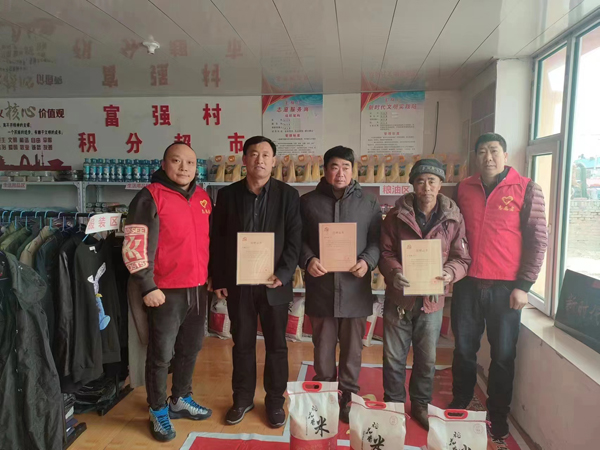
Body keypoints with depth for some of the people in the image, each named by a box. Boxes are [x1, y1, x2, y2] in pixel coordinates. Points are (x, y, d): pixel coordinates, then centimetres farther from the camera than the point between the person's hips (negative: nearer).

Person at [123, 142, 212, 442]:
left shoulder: (203, 197, 9)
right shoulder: (150, 198, -10)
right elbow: (134, 247, -14)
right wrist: (148, 287, -16)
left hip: (198, 289, 6)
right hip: (166, 291, -6)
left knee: (190, 349, 17)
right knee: (161, 354, 7)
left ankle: (181, 400, 37)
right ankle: (158, 412, 26)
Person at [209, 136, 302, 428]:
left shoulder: (288, 195, -1)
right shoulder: (227, 194, 3)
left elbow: (295, 239, -4)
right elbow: (217, 240, 4)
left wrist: (283, 274, -15)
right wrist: (218, 280, 0)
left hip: (274, 283, -1)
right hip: (237, 283, 1)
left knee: (276, 345, 10)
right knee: (242, 344, 14)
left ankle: (275, 401, 29)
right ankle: (242, 399, 32)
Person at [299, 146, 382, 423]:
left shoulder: (369, 204, 6)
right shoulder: (307, 202, 4)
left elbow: (377, 241, 4)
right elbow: (297, 239, 5)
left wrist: (368, 261, -14)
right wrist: (308, 260, -14)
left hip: (355, 290, 1)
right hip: (320, 288, 0)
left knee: (352, 350, 12)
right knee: (323, 348, 13)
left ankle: (349, 397, 31)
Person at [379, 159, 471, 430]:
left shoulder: (453, 218, -2)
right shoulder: (397, 215, -3)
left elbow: (462, 258, 0)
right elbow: (385, 252, -3)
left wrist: (450, 273, -21)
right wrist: (394, 272, -23)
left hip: (432, 300, 1)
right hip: (399, 297, 0)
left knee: (427, 359, 15)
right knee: (393, 357, 11)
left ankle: (420, 404, 38)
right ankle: (394, 404, 32)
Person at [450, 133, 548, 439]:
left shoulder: (526, 190, -3)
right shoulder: (464, 189, 6)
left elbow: (537, 240, -4)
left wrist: (523, 285, -8)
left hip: (505, 287, -2)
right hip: (467, 283, 3)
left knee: (503, 354, 9)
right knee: (464, 350, 13)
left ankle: (498, 417, 28)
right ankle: (458, 407, 31)